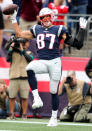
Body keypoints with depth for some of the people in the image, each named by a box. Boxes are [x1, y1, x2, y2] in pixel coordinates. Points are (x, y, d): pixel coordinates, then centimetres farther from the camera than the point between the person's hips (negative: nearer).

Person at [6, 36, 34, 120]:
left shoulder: (28, 53, 13)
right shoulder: (13, 52, 13)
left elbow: (30, 59, -8)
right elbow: (8, 59, -3)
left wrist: (22, 50, -8)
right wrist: (10, 49, -9)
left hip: (24, 78, 0)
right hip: (14, 78, 0)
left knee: (24, 97, -3)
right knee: (12, 97, -2)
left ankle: (24, 114, 4)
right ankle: (11, 114, 5)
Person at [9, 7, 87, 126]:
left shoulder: (59, 30, 5)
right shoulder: (36, 30, 16)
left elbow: (76, 44, 2)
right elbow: (19, 34, 25)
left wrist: (82, 30, -4)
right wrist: (13, 20, 23)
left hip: (54, 62, -2)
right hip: (41, 61, 2)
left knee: (54, 91, 1)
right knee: (29, 69, -33)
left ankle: (54, 118, 16)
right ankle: (36, 98, -31)